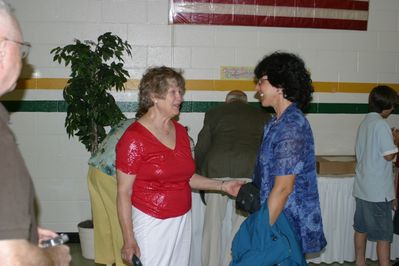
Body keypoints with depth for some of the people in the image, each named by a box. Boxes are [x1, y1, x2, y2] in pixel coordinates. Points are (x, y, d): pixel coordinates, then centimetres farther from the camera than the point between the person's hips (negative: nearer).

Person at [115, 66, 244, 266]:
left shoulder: (180, 131, 6)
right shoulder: (134, 138, -14)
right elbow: (124, 192, -12)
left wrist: (222, 186, 7)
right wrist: (128, 239, -13)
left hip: (183, 219, 6)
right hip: (152, 223, -6)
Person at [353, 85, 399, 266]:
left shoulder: (364, 123, 11)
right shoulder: (381, 124, -15)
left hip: (362, 187, 8)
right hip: (378, 190, -8)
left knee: (361, 228, 14)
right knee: (384, 234, 0)